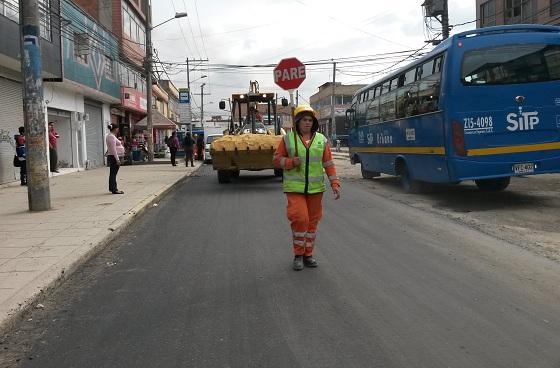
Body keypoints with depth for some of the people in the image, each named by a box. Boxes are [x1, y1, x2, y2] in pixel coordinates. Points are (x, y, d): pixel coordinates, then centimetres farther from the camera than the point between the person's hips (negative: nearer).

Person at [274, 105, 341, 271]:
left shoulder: (321, 139, 4)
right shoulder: (288, 139, 0)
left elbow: (329, 164, 4)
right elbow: (277, 159, 3)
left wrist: (335, 184, -3)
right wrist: (291, 162, -16)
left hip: (315, 188, 3)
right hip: (294, 187, -2)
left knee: (312, 221, 8)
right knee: (299, 219, -13)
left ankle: (308, 254, 23)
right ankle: (298, 255, 6)